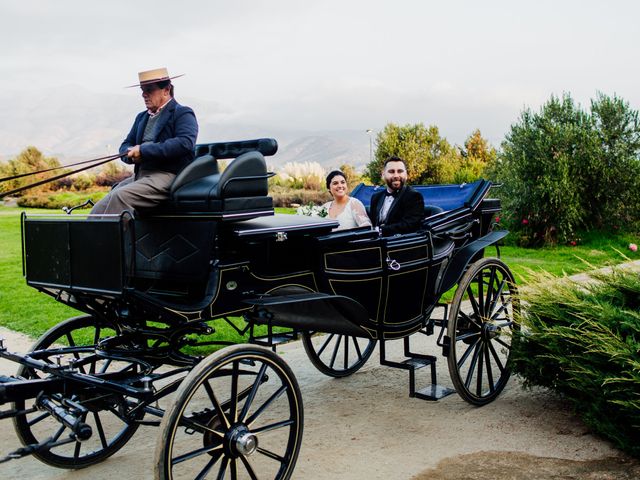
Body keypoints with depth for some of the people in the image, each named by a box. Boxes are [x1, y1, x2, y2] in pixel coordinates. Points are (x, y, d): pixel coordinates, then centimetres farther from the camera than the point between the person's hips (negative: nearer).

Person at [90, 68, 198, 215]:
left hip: (167, 175, -8)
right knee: (99, 210, -10)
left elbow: (185, 143, -17)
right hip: (139, 174, 8)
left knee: (120, 196, -30)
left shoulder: (182, 114, 0)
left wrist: (144, 150, -17)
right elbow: (125, 145, 25)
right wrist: (131, 153, -2)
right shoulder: (141, 117, 26)